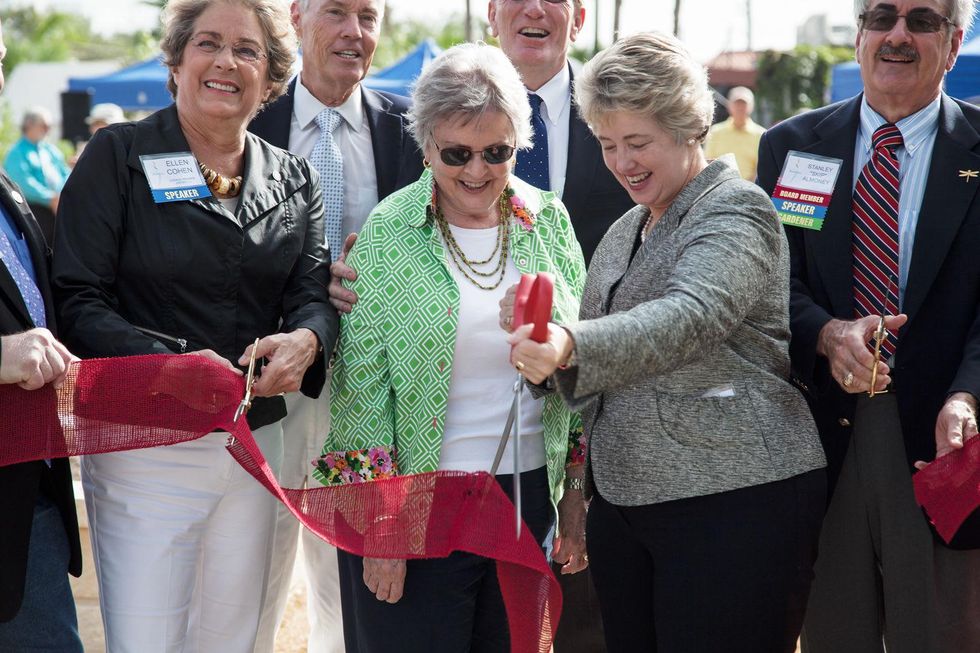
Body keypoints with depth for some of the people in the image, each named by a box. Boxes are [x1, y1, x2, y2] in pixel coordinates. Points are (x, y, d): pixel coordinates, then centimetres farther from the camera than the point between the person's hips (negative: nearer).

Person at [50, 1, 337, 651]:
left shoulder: (295, 179, 10)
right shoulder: (118, 156, -3)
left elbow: (313, 293, 3)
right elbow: (78, 300, -10)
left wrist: (305, 341, -21)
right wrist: (173, 365, -26)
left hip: (257, 444, 4)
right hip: (145, 446, -4)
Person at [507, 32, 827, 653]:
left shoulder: (738, 212, -8)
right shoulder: (624, 232, 17)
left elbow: (689, 318, -27)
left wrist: (571, 344, -42)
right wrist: (543, 338, 1)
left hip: (734, 503, -7)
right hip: (623, 502, 8)